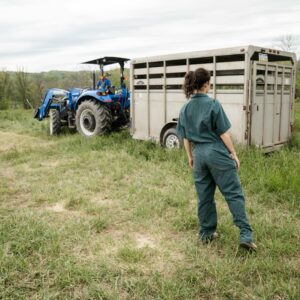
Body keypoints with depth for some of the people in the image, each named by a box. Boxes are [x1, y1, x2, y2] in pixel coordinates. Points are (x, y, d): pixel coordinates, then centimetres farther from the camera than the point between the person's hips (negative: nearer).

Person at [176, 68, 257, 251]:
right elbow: (223, 133, -9)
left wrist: (190, 157, 21)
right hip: (217, 154, -5)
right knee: (234, 194, 0)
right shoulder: (213, 104, -10)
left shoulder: (185, 109, 5)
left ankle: (207, 233, 23)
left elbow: (186, 138, 10)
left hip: (199, 155, 5)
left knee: (204, 196, 14)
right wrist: (234, 153, 0)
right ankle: (246, 235, -3)